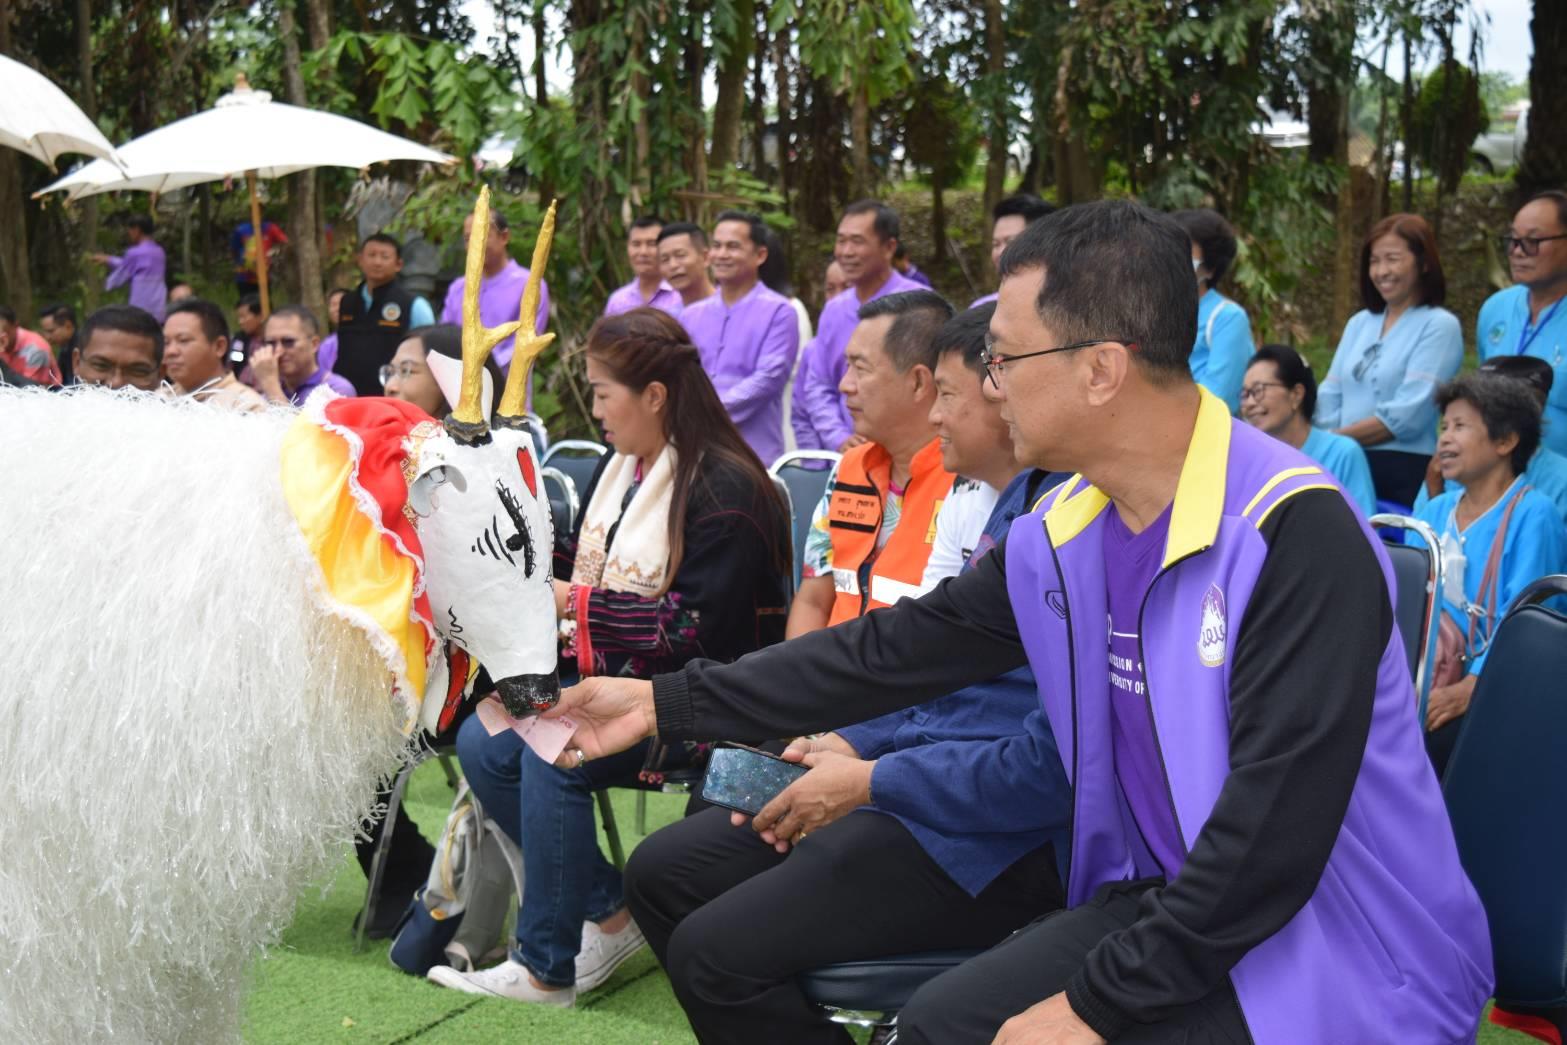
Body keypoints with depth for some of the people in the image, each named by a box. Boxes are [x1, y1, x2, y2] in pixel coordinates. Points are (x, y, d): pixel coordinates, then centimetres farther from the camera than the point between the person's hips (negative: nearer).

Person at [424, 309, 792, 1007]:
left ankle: (547, 966, -16)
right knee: (482, 742, -9)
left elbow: (703, 626, -22)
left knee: (551, 754, -28)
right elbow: (587, 572, 22)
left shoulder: (724, 487, -15)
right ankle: (606, 915, -2)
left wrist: (581, 606, -18)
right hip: (614, 678, 9)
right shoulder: (619, 470, 13)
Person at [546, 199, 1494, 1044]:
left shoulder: (1295, 533, -24)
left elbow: (1276, 822, -27)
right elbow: (889, 652, 9)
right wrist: (666, 703, 11)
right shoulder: (1059, 537, 0)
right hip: (1172, 907, 7)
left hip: (1339, 956, -7)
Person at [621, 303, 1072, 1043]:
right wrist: (851, 744, 6)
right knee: (660, 872, 9)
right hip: (920, 793, 10)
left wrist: (870, 782, -18)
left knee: (716, 952, -20)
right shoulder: (1008, 510, 13)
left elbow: (1054, 761, -26)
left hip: (996, 838, -10)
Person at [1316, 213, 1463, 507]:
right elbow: (1330, 397, 11)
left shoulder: (1440, 325, -5)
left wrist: (1336, 439, -14)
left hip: (1407, 473, -6)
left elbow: (1407, 415, -15)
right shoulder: (1359, 322, 16)